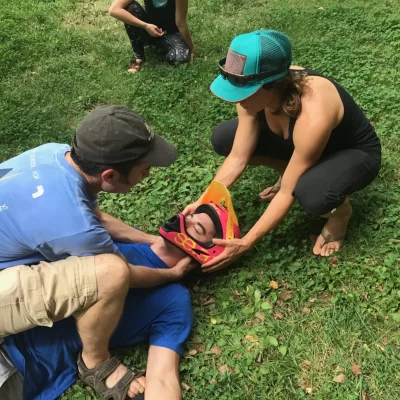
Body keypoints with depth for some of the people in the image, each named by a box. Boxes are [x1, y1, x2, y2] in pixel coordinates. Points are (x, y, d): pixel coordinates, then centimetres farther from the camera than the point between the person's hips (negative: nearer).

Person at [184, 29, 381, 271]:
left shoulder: (313, 116, -41)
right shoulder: (256, 91, -23)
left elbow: (288, 193, -31)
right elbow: (238, 157, -13)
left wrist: (244, 244, -29)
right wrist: (203, 202, -18)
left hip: (355, 153, -6)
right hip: (297, 143, 6)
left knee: (310, 194, -41)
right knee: (223, 138, -9)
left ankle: (340, 210, -4)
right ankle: (290, 174, 11)